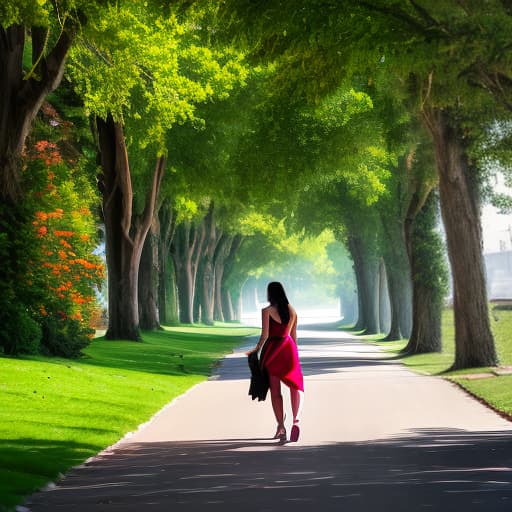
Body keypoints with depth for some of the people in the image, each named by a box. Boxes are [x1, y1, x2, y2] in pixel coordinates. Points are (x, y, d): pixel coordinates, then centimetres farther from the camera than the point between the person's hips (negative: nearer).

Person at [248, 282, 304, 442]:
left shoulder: (267, 311, -9)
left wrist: (257, 348, 2)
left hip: (272, 349, -3)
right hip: (288, 348, 3)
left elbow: (265, 335, -13)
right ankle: (296, 420, -17)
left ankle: (281, 427, 3)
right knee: (296, 386, 6)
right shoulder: (291, 311, 6)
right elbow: (293, 335, 11)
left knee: (275, 390, 6)